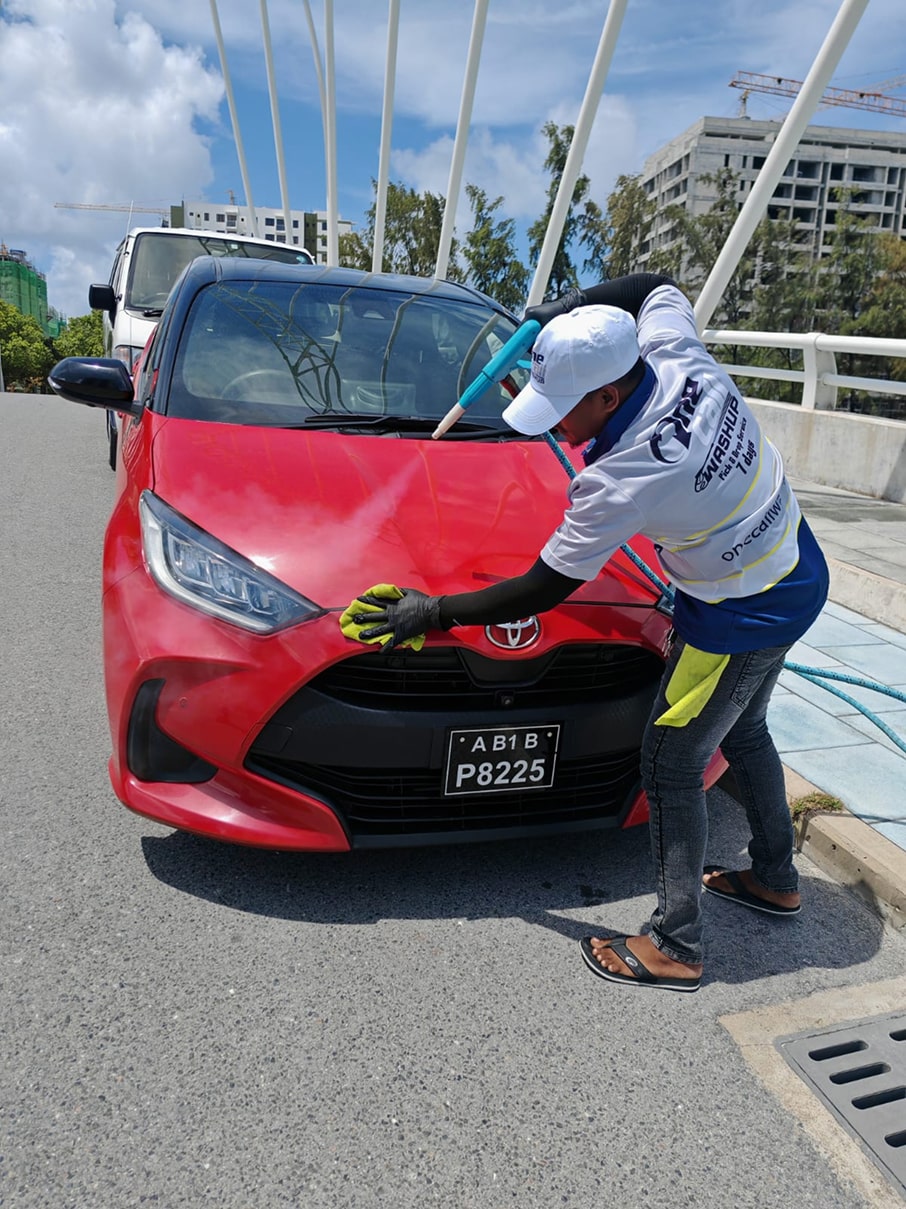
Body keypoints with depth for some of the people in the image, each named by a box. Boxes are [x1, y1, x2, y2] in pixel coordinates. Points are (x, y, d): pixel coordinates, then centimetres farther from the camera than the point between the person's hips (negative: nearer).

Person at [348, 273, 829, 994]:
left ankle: (676, 947, 15)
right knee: (744, 733, 26)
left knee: (671, 767, 3)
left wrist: (435, 614, -13)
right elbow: (658, 284, 12)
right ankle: (775, 879, 45)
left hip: (740, 618, -9)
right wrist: (570, 308, 6)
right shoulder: (672, 344, -13)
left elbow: (543, 591, -22)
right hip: (800, 575, 10)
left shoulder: (618, 481, -32)